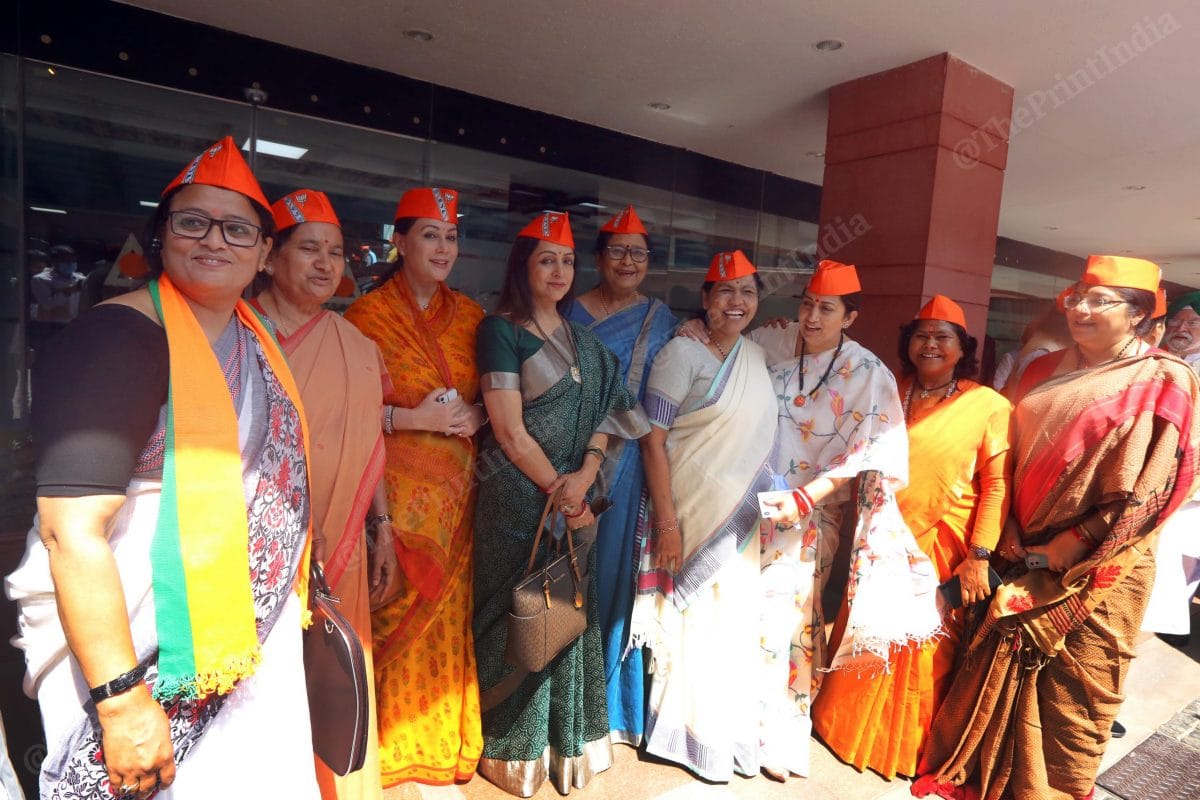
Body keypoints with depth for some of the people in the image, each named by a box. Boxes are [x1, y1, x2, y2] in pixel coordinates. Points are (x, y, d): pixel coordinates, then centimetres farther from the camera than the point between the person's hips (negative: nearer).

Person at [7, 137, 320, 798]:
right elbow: (71, 530, -24)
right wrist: (122, 701, -24)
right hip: (143, 658, -7)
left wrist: (295, 591, 16)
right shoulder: (118, 337, -18)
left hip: (251, 643, 7)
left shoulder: (256, 336, 5)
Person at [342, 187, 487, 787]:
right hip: (395, 491, -3)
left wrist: (475, 415, -4)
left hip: (456, 491, 4)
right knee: (397, 618, 1)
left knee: (450, 613, 7)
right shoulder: (368, 315, -3)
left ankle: (446, 738, 28)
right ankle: (390, 741, 25)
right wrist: (412, 418, -15)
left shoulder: (470, 315, 10)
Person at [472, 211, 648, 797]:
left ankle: (569, 741, 34)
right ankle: (517, 750, 28)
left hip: (574, 494, 6)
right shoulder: (500, 329, -9)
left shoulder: (581, 336, 11)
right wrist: (559, 490, -11)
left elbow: (601, 410, 6)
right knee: (519, 616, 7)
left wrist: (585, 475, -10)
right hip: (519, 496, -6)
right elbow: (510, 431, -14)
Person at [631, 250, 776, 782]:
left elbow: (761, 440, 14)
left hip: (745, 521, 6)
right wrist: (667, 523, -17)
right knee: (695, 623, 6)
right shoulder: (681, 353, -12)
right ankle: (692, 738, 29)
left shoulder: (757, 357, 8)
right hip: (694, 513, -6)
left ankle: (729, 733, 36)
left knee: (735, 623, 15)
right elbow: (653, 440, -14)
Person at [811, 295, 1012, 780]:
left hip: (942, 549, -3)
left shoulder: (989, 405, -7)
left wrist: (979, 556, -14)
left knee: (926, 655, 11)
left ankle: (909, 747, 34)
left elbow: (997, 484, -9)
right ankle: (853, 728, 38)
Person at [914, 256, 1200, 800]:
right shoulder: (1046, 372, 6)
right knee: (1002, 677, 16)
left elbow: (1142, 494, -14)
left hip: (1097, 571, -5)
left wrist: (1064, 551, -14)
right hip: (1027, 558, 5)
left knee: (1073, 695, 10)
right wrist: (1010, 533, 0)